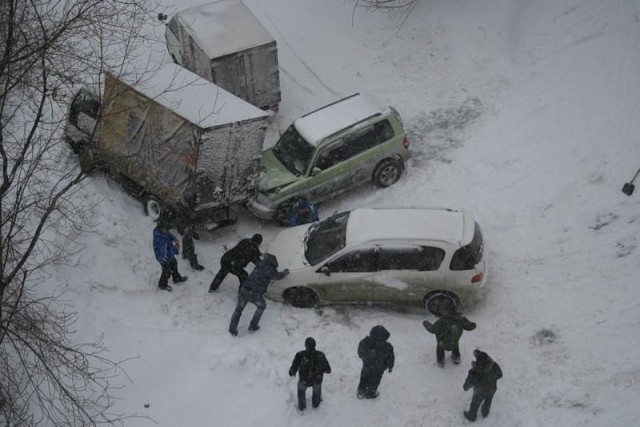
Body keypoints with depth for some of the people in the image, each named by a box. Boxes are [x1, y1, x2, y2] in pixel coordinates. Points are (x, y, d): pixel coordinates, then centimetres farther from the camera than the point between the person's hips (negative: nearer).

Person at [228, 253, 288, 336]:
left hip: (243, 290, 4)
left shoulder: (259, 265, 17)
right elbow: (277, 276, 25)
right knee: (261, 306, 26)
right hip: (255, 294, -4)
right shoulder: (270, 269, 3)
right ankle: (253, 326, 24)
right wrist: (284, 273, 48)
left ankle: (232, 329, 18)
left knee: (239, 308, 22)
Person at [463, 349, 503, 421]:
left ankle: (471, 416, 55)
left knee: (475, 403, 27)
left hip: (480, 392, -3)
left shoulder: (474, 373, -40)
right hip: (491, 390, 3)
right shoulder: (494, 367, -32)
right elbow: (499, 375, -11)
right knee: (488, 401, 34)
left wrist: (465, 387, 1)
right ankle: (485, 412, 63)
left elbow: (469, 383, -22)